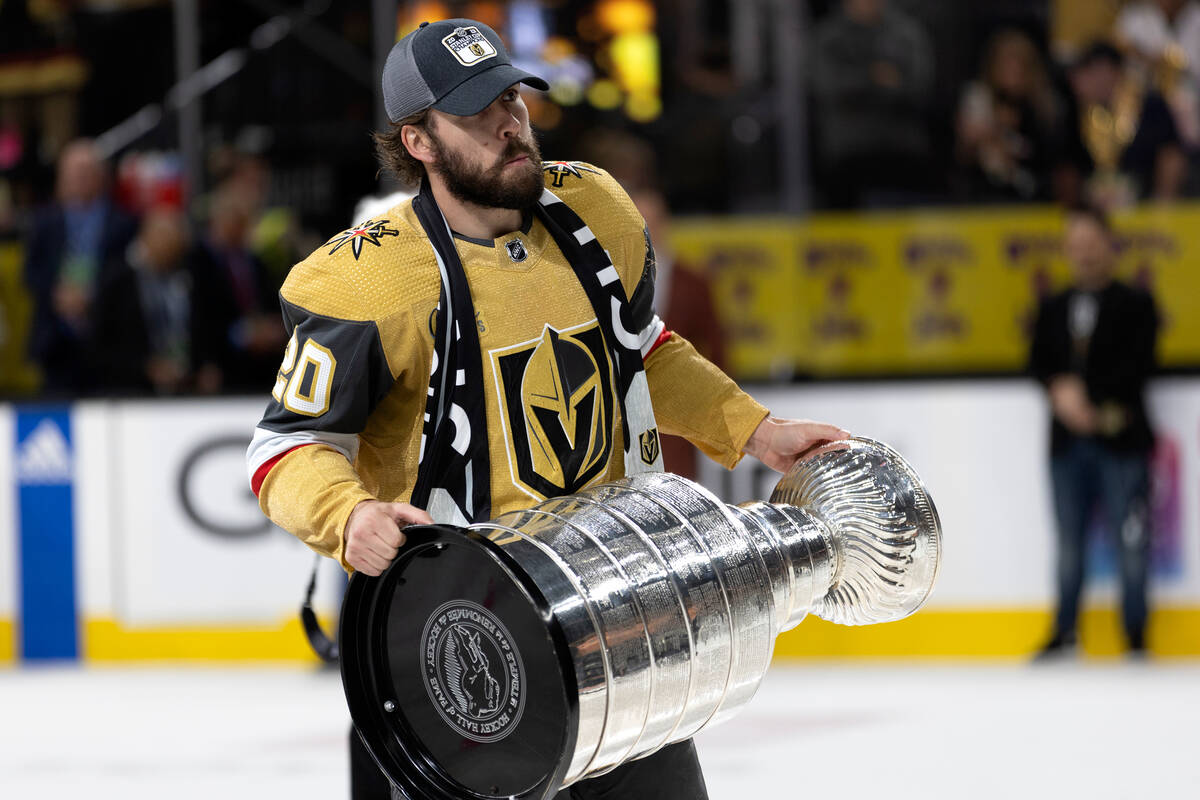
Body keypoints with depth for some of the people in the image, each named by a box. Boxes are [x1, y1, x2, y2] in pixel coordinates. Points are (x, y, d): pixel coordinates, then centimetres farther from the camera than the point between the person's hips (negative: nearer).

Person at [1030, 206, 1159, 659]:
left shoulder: (1135, 305, 1)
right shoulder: (1053, 309, 14)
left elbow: (1138, 365, -9)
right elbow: (1038, 361, 7)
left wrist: (1088, 398, -16)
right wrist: (1060, 389, -13)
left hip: (1121, 438, -4)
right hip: (1067, 442, 4)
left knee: (1130, 543, -4)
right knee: (1070, 541, 8)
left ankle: (1136, 640, 3)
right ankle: (1065, 634, 15)